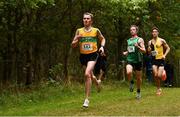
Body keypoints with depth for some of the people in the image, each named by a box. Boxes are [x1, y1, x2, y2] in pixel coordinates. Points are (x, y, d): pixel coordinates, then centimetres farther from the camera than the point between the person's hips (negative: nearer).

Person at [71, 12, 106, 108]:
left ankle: (87, 99, -17)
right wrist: (77, 40, -18)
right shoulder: (79, 31, 1)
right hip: (83, 56, 4)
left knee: (87, 74, -23)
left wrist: (102, 46, -1)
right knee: (90, 75, 19)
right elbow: (73, 45, 2)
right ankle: (97, 82, 56)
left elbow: (102, 39, 18)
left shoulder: (96, 30, -1)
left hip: (92, 55, -3)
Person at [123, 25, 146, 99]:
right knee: (128, 72, -27)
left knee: (138, 77, 6)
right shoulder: (128, 40, 15)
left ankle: (138, 91, 25)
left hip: (138, 60, -2)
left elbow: (144, 51, -6)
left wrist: (138, 47, -22)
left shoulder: (140, 39, 1)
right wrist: (126, 53, 7)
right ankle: (131, 83, 2)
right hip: (130, 60, 2)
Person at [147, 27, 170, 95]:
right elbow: (149, 52, 13)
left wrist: (164, 55, -9)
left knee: (159, 76, -12)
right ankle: (158, 88, 9)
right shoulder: (150, 42, 7)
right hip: (154, 60, 3)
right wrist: (149, 50, -10)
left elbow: (168, 48, 5)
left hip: (161, 59, -3)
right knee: (155, 75, -8)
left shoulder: (162, 41, -3)